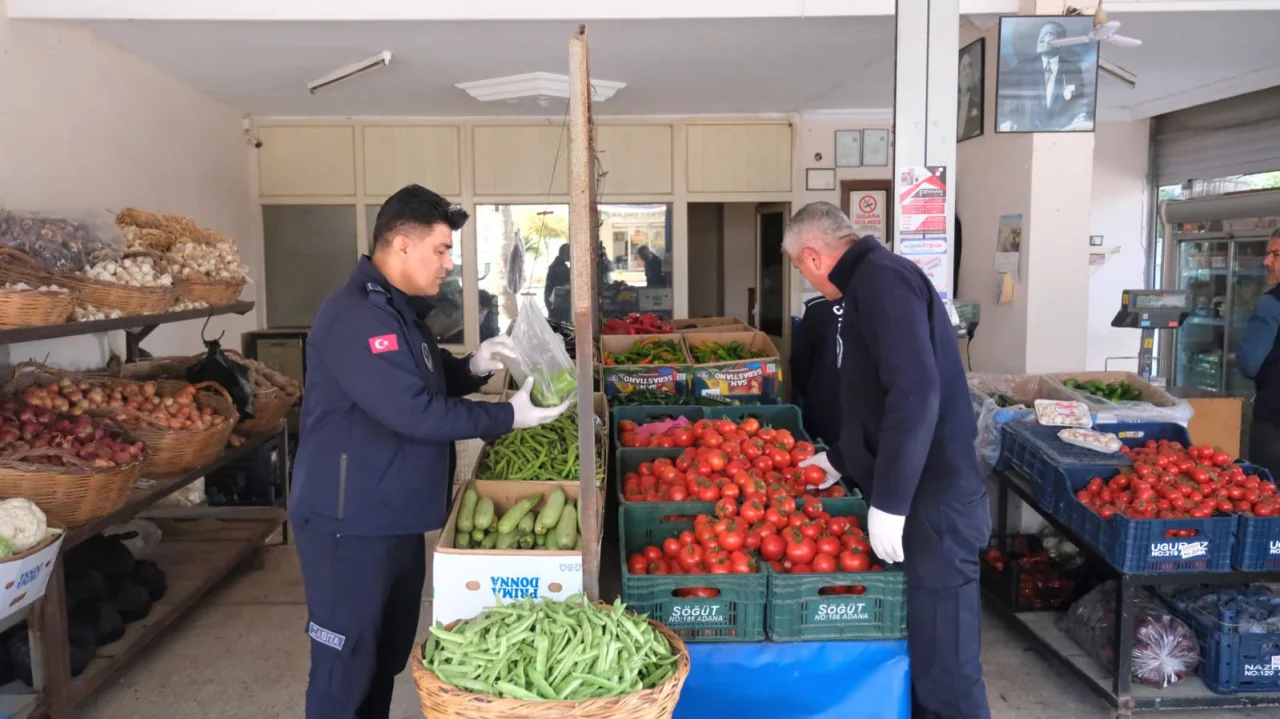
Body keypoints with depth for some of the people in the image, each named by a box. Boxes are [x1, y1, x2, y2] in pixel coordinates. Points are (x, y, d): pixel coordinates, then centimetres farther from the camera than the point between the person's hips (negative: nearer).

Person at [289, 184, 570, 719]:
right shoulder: (357, 316, -22)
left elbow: (426, 381, 21)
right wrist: (510, 416, -20)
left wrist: (473, 368, 1)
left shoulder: (398, 308, 12)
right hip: (351, 525, -10)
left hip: (395, 520, 10)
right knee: (347, 671, 3)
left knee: (387, 658, 20)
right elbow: (416, 412, -27)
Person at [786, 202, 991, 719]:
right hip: (916, 497, 10)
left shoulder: (881, 278, -14)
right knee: (917, 650, 18)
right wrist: (841, 458, 34)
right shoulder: (871, 281, 18)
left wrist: (888, 502, -23)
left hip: (932, 502, -10)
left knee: (942, 665, -1)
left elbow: (916, 393, -25)